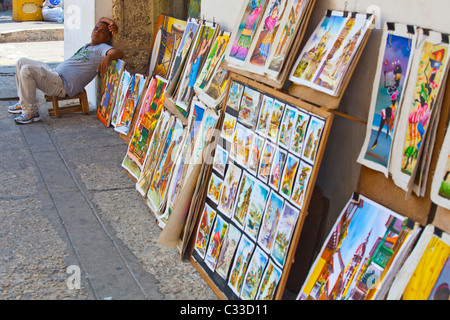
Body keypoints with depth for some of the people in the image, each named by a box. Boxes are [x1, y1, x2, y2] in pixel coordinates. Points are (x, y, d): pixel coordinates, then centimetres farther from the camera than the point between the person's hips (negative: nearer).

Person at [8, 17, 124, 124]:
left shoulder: (102, 48, -4)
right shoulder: (89, 45, 20)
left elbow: (119, 53, -26)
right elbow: (101, 20, 32)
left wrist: (107, 57, -47)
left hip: (63, 85, -10)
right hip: (54, 73, 10)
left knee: (27, 70, -26)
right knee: (22, 62, 16)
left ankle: (31, 112, -15)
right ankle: (24, 103, 21)